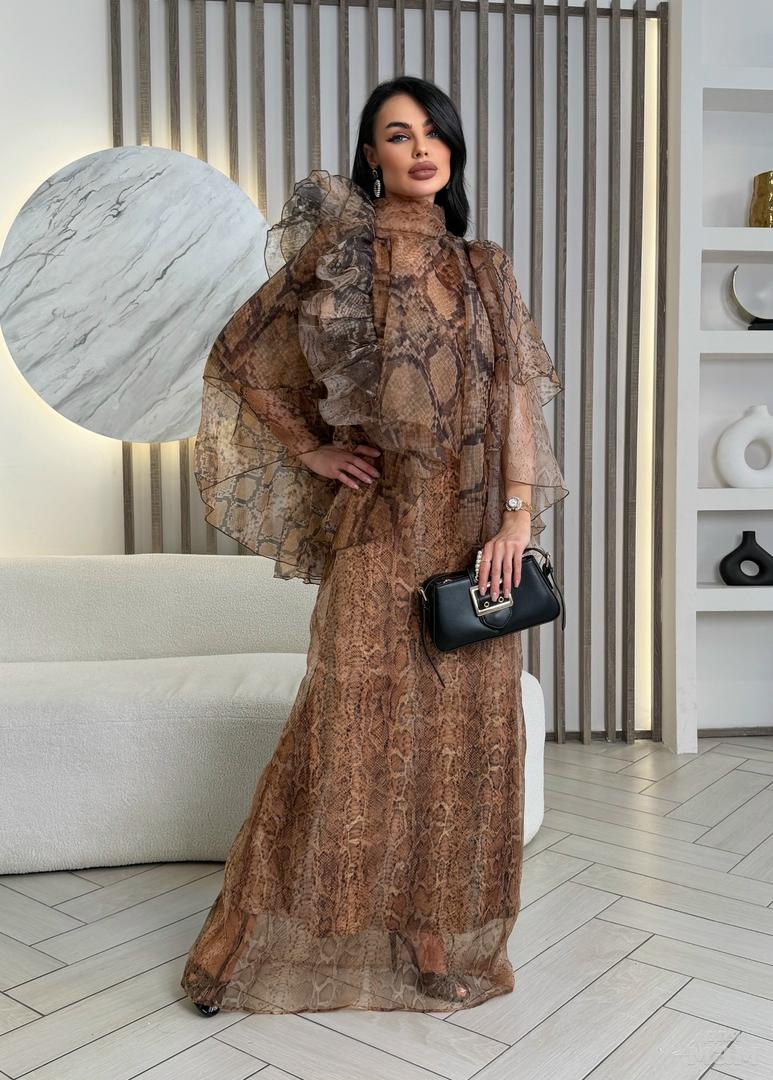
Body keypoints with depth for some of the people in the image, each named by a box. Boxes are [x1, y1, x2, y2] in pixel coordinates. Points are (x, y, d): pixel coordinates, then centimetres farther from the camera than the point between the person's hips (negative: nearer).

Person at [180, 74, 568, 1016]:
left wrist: (517, 516, -6)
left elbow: (515, 395, 5)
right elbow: (239, 357, 5)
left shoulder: (480, 269, 12)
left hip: (475, 529, 4)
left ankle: (434, 927, 24)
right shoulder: (338, 248, 1)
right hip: (381, 523, -4)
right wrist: (310, 451, -1)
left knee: (465, 721, 7)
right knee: (361, 718, 0)